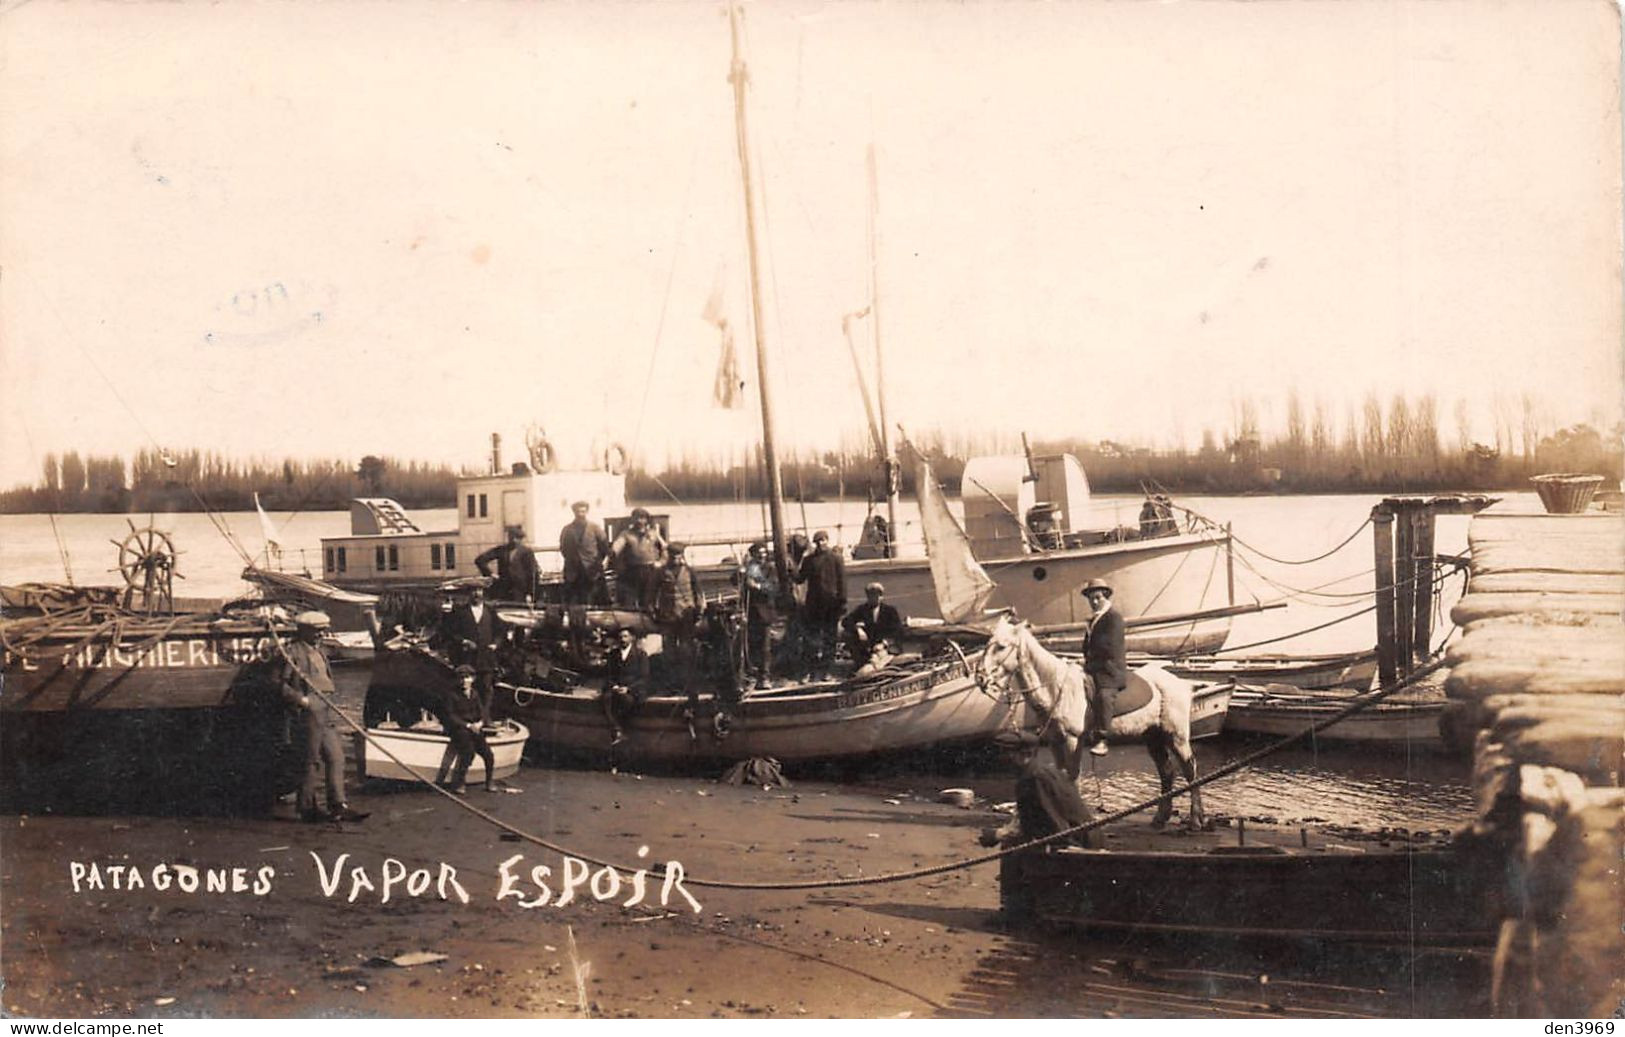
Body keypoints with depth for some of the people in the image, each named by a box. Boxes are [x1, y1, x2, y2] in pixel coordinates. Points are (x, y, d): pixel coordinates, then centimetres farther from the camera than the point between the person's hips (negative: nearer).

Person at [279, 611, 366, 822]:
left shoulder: (318, 651, 21)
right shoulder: (292, 652, -5)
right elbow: (281, 685, -9)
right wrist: (301, 699, -20)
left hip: (328, 712, 8)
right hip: (309, 712, -8)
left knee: (336, 758, 2)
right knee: (313, 761, -4)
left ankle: (338, 806, 2)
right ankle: (308, 807, 4)